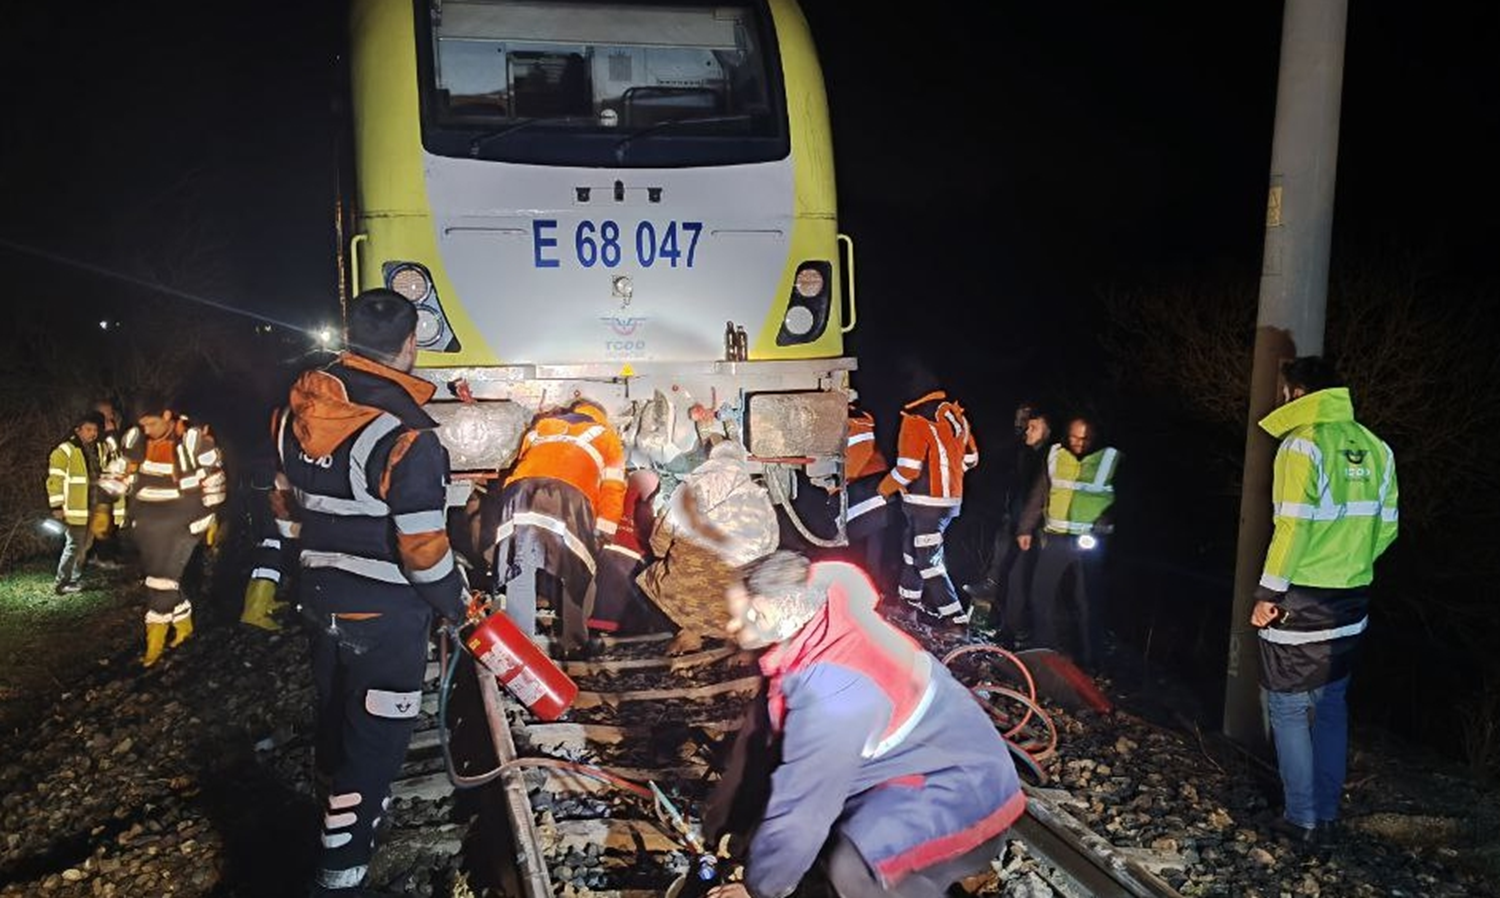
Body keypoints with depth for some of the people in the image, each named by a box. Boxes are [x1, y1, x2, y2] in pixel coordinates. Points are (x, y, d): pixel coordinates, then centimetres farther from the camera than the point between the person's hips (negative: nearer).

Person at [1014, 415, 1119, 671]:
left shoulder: (1111, 460, -2)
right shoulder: (1055, 455, 5)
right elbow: (1038, 495, 11)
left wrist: (1099, 529, -8)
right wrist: (1026, 528, 10)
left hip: (1090, 542, -3)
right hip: (1055, 537, 3)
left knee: (1087, 601, 1)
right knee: (1041, 593, 6)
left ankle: (1089, 660, 12)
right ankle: (1042, 648, 22)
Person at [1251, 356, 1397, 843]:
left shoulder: (1303, 444, -15)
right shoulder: (1375, 447, 7)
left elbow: (1293, 526, -20)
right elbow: (1386, 527, 10)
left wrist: (1268, 593, -14)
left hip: (1301, 602, -7)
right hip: (1351, 603, 7)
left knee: (1289, 708, 4)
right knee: (1331, 704, 17)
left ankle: (1302, 818, 10)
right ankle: (1327, 809, 26)